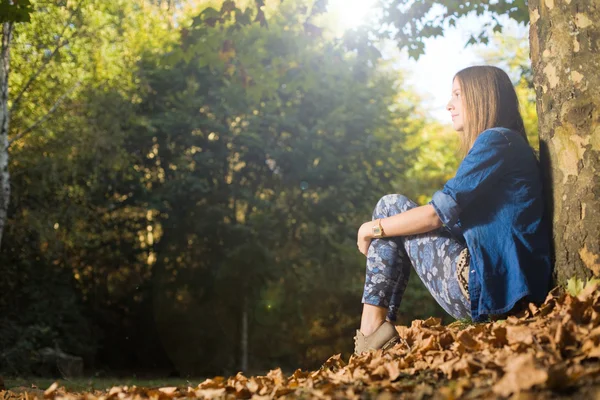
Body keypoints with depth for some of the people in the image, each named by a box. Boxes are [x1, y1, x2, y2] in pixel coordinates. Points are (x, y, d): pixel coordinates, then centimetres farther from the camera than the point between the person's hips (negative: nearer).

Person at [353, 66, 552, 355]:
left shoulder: (497, 140, -10)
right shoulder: (513, 145, 21)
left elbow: (439, 213, -16)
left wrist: (373, 228, -1)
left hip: (489, 288, -10)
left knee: (391, 206, 0)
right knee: (395, 220, 18)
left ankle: (373, 327, -5)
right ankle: (378, 326, 9)